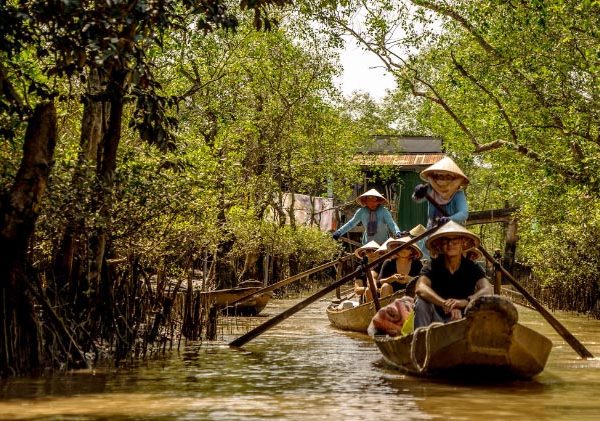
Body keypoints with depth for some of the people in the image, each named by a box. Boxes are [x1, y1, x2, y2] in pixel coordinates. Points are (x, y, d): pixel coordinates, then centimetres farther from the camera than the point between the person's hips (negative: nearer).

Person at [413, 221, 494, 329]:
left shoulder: (472, 267, -3)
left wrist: (464, 301, -42)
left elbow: (488, 290, -22)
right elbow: (421, 289, -26)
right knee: (421, 301, -28)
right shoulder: (433, 266, -5)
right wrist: (445, 304, -43)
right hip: (437, 318, 0)